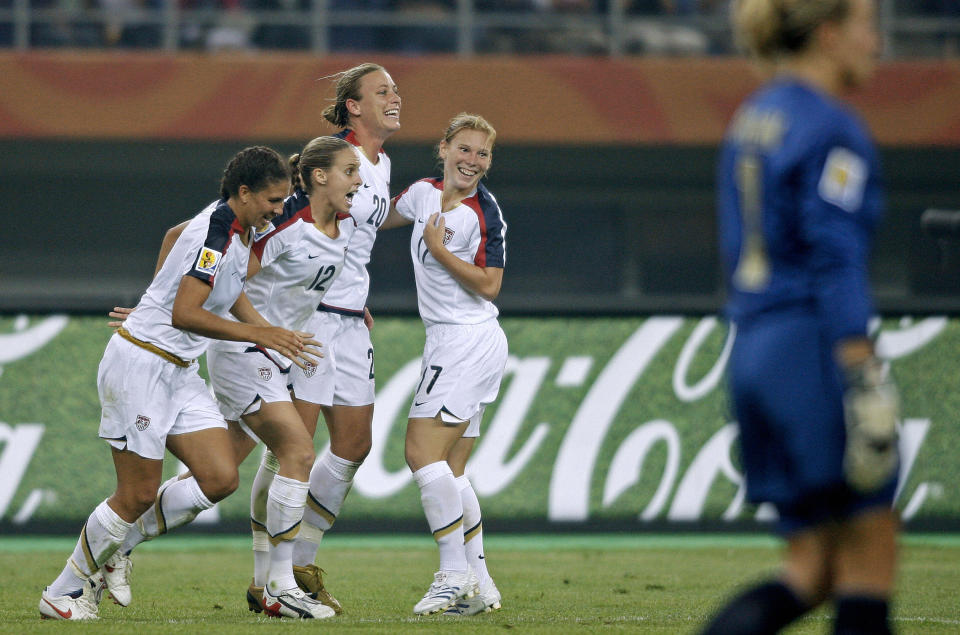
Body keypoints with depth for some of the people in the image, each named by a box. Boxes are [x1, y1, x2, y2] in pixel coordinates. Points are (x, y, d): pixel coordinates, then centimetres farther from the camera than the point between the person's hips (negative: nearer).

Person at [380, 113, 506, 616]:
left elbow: (489, 286, -15)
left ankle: (455, 573, -13)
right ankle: (478, 584, 10)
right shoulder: (423, 194, 10)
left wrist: (438, 249, -16)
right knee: (449, 470, 8)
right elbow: (379, 219, 30)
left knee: (422, 451, -14)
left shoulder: (484, 215, -12)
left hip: (470, 342, -9)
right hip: (448, 343, 9)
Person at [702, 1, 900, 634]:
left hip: (754, 346, 9)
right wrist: (864, 381, -20)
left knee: (813, 569, 8)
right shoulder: (831, 128, -10)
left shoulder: (752, 120, 17)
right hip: (814, 348, -9)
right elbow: (837, 265, -17)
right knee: (871, 553, -1)